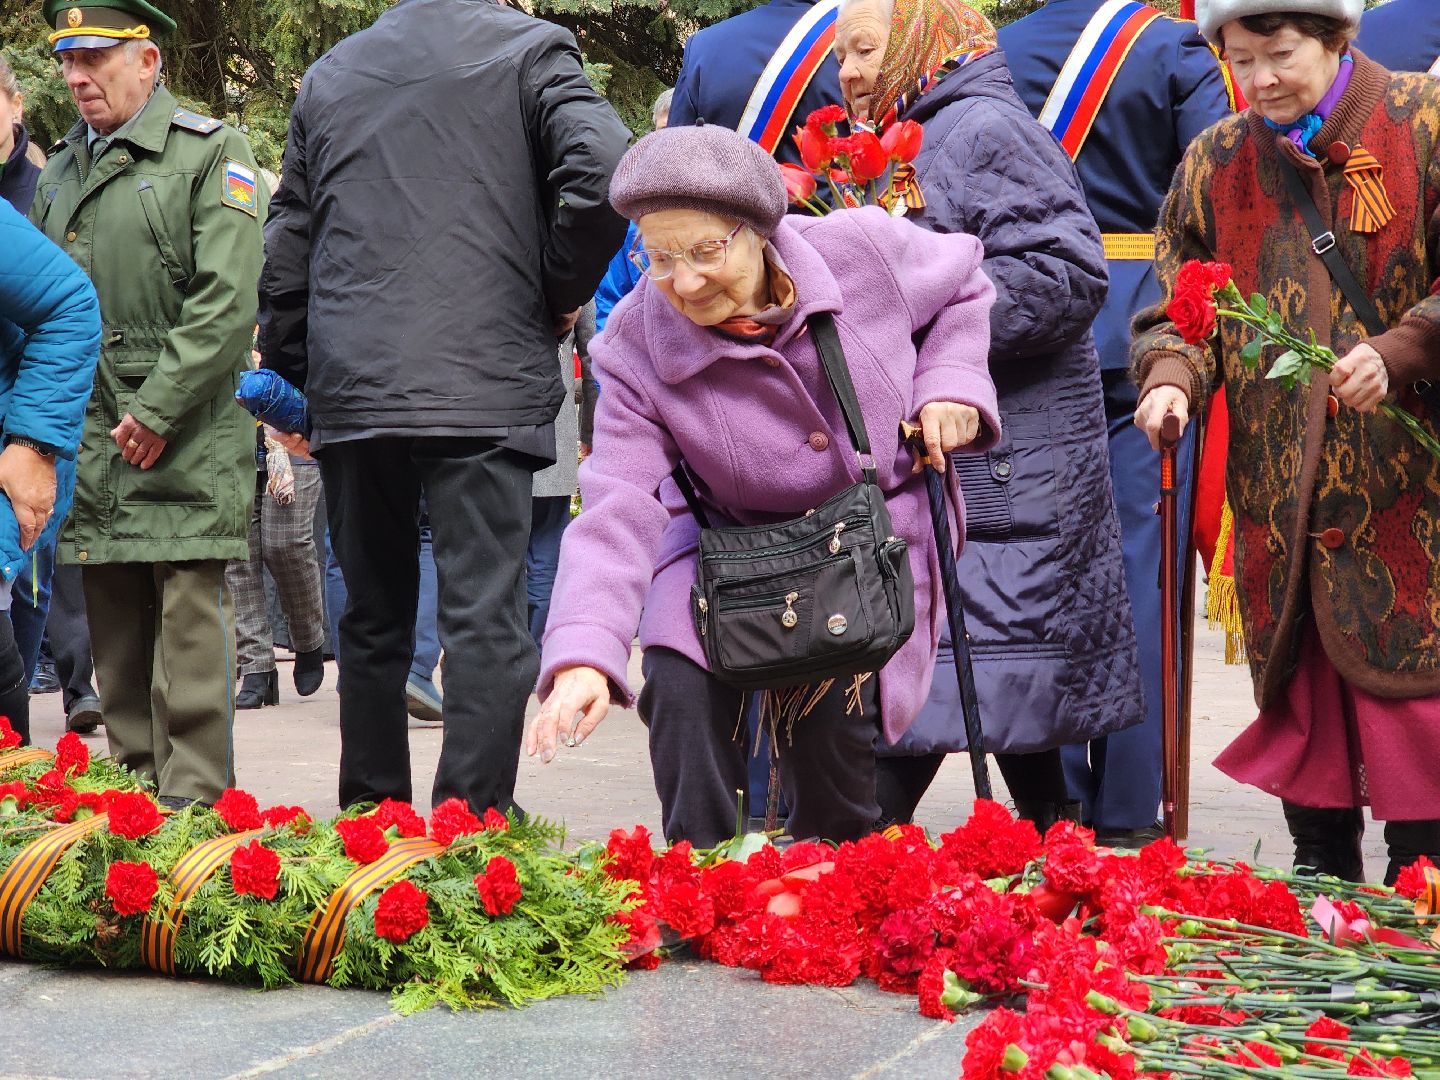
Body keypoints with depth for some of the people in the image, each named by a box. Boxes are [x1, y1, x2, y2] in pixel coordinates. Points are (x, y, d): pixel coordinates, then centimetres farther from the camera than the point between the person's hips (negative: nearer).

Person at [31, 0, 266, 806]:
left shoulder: (212, 152, -3)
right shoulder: (61, 172, 18)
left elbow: (227, 303, -11)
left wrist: (157, 412, -15)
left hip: (188, 445, -6)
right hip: (92, 447, 6)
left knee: (191, 627, -7)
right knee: (116, 632, 9)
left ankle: (195, 806, -4)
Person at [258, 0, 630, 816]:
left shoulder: (329, 76, 16)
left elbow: (287, 257, 17)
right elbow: (604, 173, -15)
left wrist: (296, 377, 25)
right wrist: (560, 292, 0)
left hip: (350, 390, 4)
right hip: (484, 385, -4)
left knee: (372, 619, 14)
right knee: (486, 621, -5)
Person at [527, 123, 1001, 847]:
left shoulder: (862, 249, -21)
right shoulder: (637, 351, -21)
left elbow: (962, 285, 4)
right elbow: (619, 510, -28)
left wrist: (949, 381, -14)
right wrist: (583, 658, -42)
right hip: (732, 538, 1)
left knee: (834, 710, -17)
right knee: (681, 686, -23)